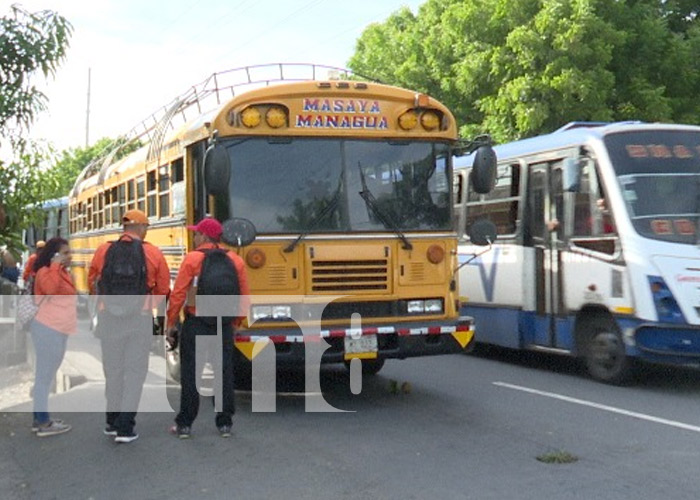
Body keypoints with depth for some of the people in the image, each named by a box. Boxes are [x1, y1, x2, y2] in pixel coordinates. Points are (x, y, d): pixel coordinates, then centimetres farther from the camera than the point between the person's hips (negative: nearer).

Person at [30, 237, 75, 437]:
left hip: (59, 330, 10)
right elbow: (50, 288, -34)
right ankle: (43, 423, -2)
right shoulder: (46, 271, -12)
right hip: (48, 330, -10)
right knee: (44, 376, -5)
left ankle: (40, 418, 23)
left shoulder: (64, 273, 17)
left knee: (46, 376, 15)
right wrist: (55, 265, -25)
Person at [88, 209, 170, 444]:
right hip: (140, 320, -2)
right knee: (135, 372, 5)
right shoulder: (153, 253, -5)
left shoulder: (103, 251, 0)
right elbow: (163, 289, 0)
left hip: (109, 318, 2)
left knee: (112, 371, 16)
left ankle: (112, 422, 27)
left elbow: (93, 283, 11)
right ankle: (125, 428, 1)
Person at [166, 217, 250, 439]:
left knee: (190, 375, 5)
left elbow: (178, 295, -10)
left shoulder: (192, 259, -7)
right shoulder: (236, 261, 5)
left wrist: (171, 323, -1)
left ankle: (184, 425, 11)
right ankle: (225, 423, 15)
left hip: (195, 325, -3)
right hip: (224, 327, 3)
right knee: (225, 374, 10)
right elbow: (244, 297, 7)